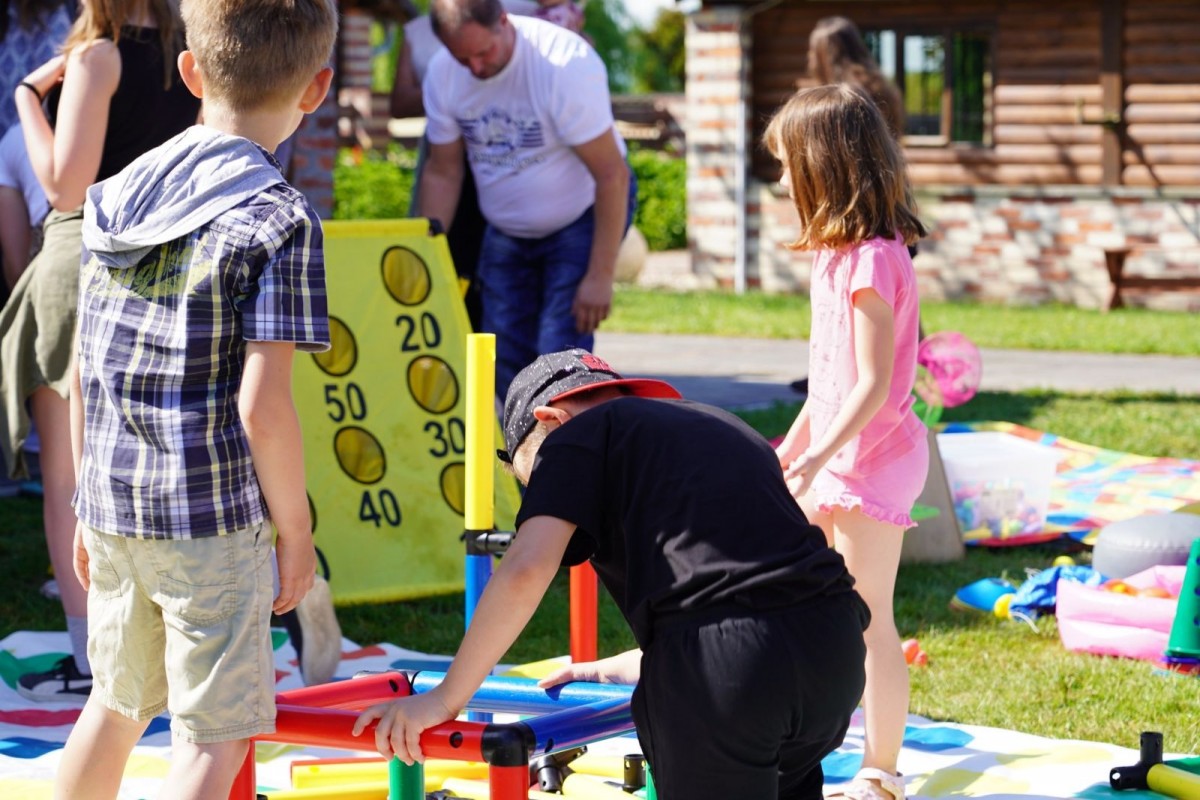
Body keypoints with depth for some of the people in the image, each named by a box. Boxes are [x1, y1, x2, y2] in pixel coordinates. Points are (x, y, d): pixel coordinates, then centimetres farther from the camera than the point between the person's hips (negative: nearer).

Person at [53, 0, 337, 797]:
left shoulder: (117, 196, 6)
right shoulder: (280, 220, -13)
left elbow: (85, 374, 10)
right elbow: (261, 409, -18)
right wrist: (297, 532, -6)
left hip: (115, 512, 6)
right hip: (215, 521, -6)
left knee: (117, 705, 24)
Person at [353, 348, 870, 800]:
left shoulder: (579, 434, 10)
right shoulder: (724, 428, 32)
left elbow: (526, 571, -5)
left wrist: (444, 699, 2)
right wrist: (625, 668, 44)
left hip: (719, 671, -7)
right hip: (836, 644, 7)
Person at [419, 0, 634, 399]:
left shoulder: (564, 64, -28)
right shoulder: (442, 75, -12)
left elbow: (612, 175, -25)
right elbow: (443, 172, 1)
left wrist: (600, 276, -25)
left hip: (583, 216, -5)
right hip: (506, 229, 5)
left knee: (559, 356, -17)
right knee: (505, 359, 1)